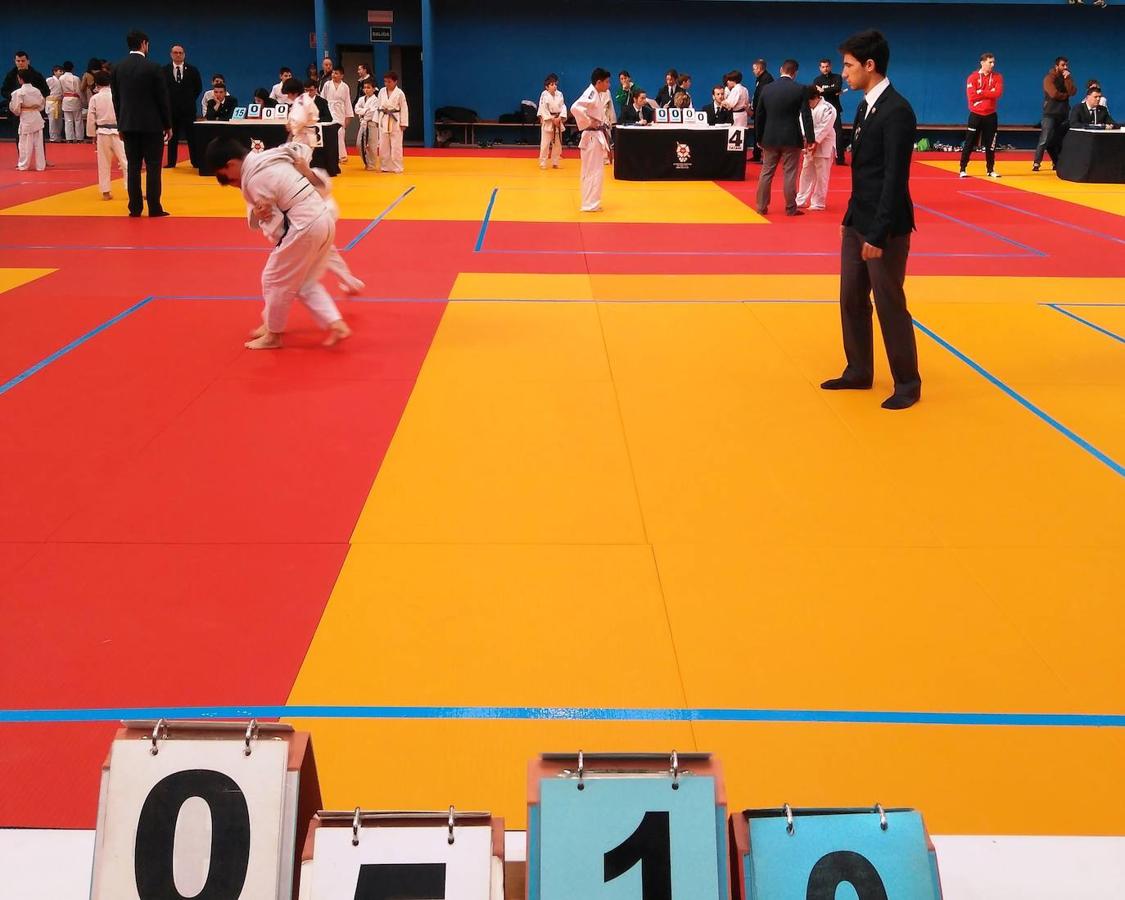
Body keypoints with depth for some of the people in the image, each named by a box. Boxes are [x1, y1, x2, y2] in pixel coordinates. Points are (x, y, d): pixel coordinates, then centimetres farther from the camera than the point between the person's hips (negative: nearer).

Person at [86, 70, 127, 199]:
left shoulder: (95, 98, -1)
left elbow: (91, 119, 2)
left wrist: (93, 135, 13)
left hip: (103, 133, 1)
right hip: (118, 132, -1)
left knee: (104, 164, 10)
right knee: (126, 161, 2)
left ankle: (105, 192, 13)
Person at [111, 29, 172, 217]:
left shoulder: (118, 68, 4)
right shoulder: (153, 68, -9)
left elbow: (116, 99, 9)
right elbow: (163, 98, -6)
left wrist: (120, 125, 17)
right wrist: (168, 125, 2)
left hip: (128, 124, 4)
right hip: (151, 124, -4)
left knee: (133, 166, 7)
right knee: (153, 166, -1)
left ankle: (135, 208, 7)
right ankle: (154, 208, -2)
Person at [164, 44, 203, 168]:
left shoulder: (192, 70, 1)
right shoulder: (165, 70, 2)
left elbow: (198, 87, 9)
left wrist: (191, 99, 5)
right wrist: (167, 101, 4)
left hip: (188, 108, -1)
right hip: (171, 107, 1)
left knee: (191, 135, 1)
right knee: (172, 136, 6)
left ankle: (196, 162, 6)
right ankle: (171, 162, 10)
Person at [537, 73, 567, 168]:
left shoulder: (559, 94, 3)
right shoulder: (544, 95, -10)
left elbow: (563, 107, 2)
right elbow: (543, 109, -12)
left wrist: (560, 118, -13)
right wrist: (552, 119, -15)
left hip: (558, 121, 5)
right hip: (547, 121, -5)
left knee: (557, 143, 10)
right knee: (545, 143, -6)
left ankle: (555, 163, 22)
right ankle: (542, 163, 3)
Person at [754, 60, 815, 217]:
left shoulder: (767, 89, 1)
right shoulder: (801, 89, -7)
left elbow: (759, 116, 5)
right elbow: (806, 116, -7)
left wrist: (759, 139, 14)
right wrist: (810, 139, -1)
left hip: (770, 138, 2)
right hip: (791, 138, -2)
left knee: (766, 173, 10)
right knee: (789, 174, 2)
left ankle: (761, 207, 12)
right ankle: (791, 208, 6)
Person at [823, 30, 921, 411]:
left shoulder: (897, 111, -18)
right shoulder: (866, 105, 9)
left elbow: (895, 178, -20)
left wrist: (879, 234, -21)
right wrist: (851, 217, 14)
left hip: (883, 226, -9)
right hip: (857, 221, 9)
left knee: (889, 305, -1)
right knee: (852, 300, 14)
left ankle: (907, 384, 12)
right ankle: (859, 372, 27)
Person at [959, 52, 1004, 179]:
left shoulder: (997, 77, 4)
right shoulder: (973, 77, -3)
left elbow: (998, 93, -11)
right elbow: (972, 96, -15)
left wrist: (981, 92, -14)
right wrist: (989, 93, -11)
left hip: (990, 115, 2)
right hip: (976, 115, -2)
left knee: (990, 144, 5)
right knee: (969, 144, -2)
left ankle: (990, 170, 14)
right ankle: (963, 169, 3)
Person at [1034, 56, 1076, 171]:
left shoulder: (1067, 77, 12)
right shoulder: (1049, 78, -5)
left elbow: (1072, 92, -4)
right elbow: (1054, 94, -19)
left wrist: (1067, 78, -11)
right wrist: (1065, 95, -3)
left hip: (1064, 114, 6)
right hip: (1050, 114, -6)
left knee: (1060, 140, 7)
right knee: (1045, 140, -13)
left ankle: (1057, 162, 15)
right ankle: (1036, 163, -12)